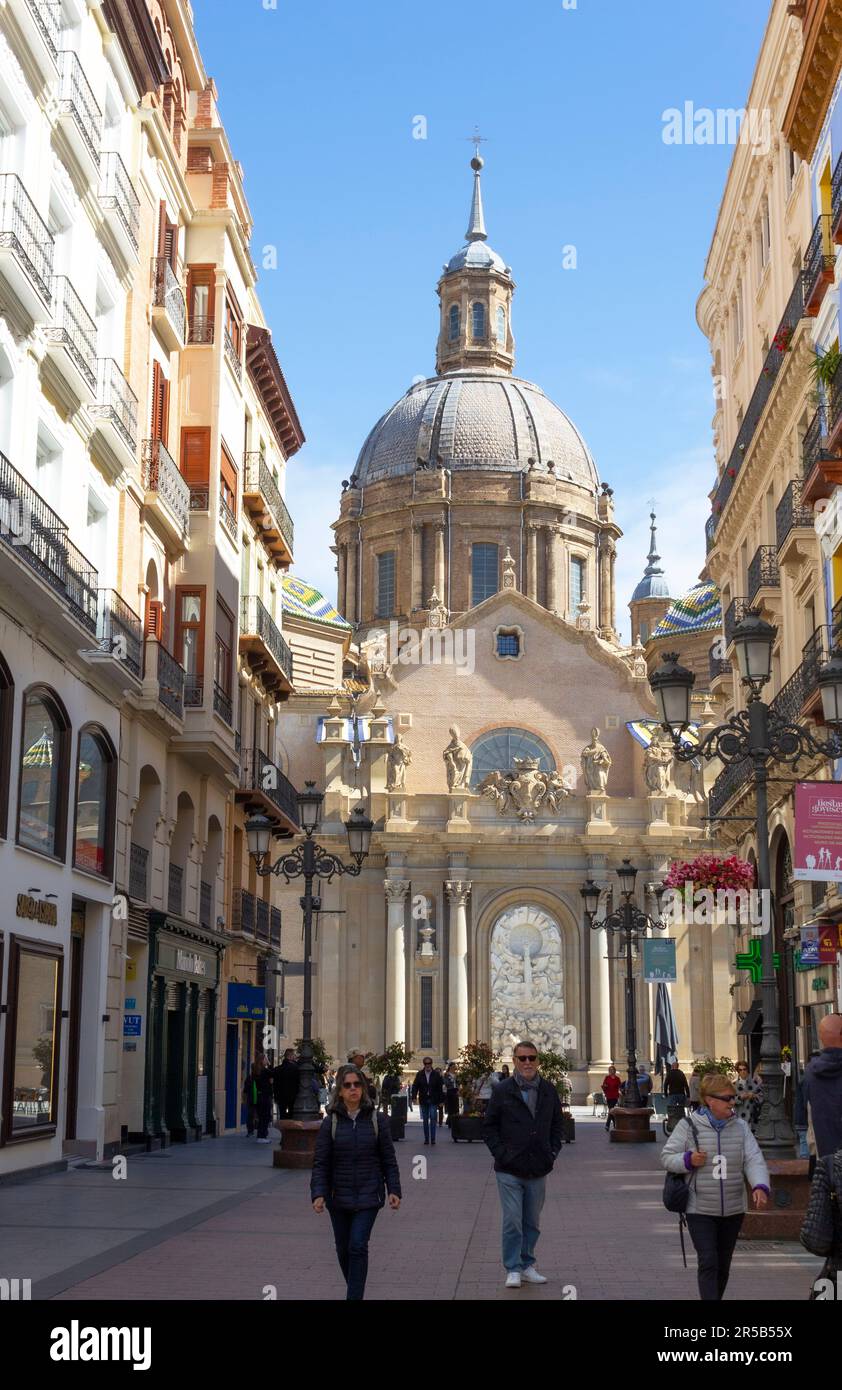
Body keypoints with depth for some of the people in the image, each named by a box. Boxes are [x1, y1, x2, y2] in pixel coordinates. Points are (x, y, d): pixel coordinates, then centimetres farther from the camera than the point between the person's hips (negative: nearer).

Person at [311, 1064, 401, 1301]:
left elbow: (388, 1159, 3)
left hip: (368, 1197, -2)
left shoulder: (375, 1120, -2)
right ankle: (354, 1289, 35)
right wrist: (318, 1194, -15)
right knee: (343, 1249, 12)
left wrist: (394, 1190, -4)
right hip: (339, 1198, 2)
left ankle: (354, 1297, -8)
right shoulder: (331, 1122, -2)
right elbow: (320, 1163, -4)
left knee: (358, 1246, -12)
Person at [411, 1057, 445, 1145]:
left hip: (433, 1101, -2)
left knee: (433, 1119, -9)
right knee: (425, 1120, 7)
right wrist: (414, 1097, -11)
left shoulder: (437, 1074, 1)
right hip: (423, 1100, 2)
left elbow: (440, 1088, 1)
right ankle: (426, 1139, 13)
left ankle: (433, 1139, -6)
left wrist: (441, 1100, -2)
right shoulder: (419, 1074, 5)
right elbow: (415, 1086, 3)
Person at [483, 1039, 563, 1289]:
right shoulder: (502, 1091, -3)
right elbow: (489, 1126, 2)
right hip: (509, 1170, -3)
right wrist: (501, 1153, -7)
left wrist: (553, 1151, 5)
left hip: (538, 1170, 3)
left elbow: (557, 1124, 17)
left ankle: (527, 1265, 24)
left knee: (532, 1222, 12)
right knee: (512, 1221, -5)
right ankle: (513, 1269, 5)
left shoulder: (549, 1091, 7)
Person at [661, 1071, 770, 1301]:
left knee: (723, 1264, 15)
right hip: (700, 1211, -4)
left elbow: (754, 1159, -6)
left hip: (733, 1210, 4)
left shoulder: (740, 1127, 1)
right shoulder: (688, 1126, -8)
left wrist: (760, 1186, -24)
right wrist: (688, 1160, -21)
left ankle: (716, 1296, 33)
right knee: (708, 1263, -12)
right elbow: (667, 1156, -1)